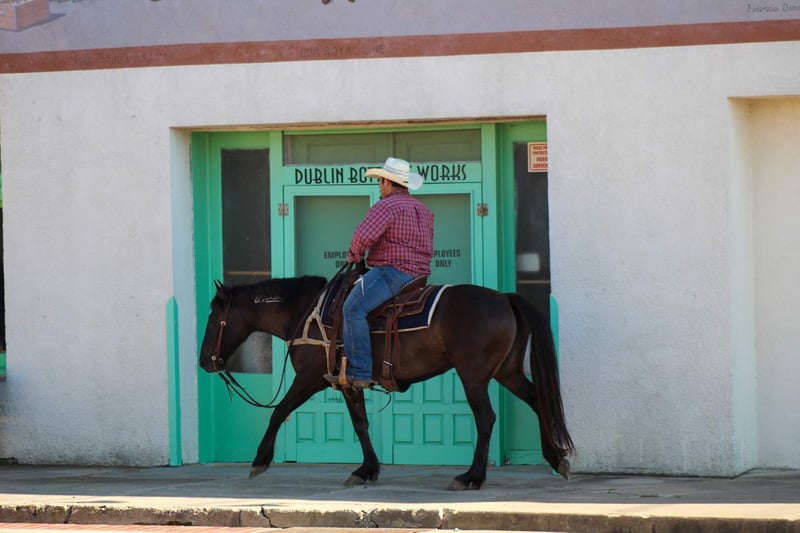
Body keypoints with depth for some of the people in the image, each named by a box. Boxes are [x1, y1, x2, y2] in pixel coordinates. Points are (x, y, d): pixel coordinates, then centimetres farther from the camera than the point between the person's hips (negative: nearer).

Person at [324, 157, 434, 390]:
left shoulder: (387, 205, -9)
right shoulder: (424, 211, 22)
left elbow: (364, 235, -21)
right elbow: (427, 249, 32)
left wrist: (354, 255, -2)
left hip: (392, 271, -10)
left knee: (353, 308, -17)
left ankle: (359, 373, -27)